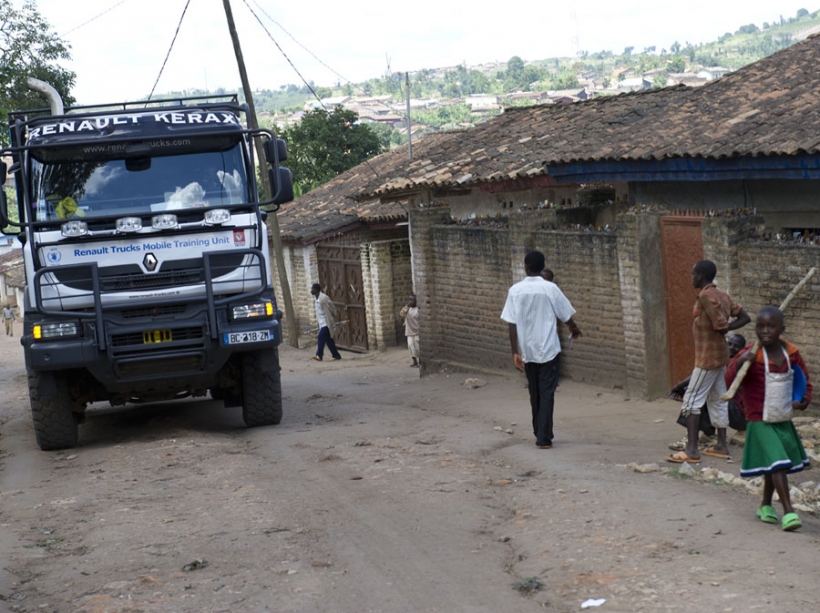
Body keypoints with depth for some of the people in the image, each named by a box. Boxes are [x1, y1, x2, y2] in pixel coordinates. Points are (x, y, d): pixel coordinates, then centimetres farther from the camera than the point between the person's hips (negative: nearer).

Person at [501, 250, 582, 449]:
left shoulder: (515, 290, -5)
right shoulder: (550, 289, -8)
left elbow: (512, 324, -8)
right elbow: (566, 316, 3)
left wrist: (515, 352, -3)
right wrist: (574, 330, 24)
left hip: (527, 351, 2)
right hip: (548, 350, -2)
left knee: (534, 393, 17)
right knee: (546, 393, 0)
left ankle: (539, 433, 26)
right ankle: (544, 438, -6)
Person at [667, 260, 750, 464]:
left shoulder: (706, 296, -19)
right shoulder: (721, 295, 9)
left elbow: (720, 326, -24)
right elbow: (744, 317, 8)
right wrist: (726, 327, 2)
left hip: (707, 357, -10)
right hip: (720, 355, 10)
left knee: (691, 400, -7)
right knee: (717, 399, 15)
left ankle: (691, 450, -11)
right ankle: (721, 445, 20)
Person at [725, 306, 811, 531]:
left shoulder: (792, 354, 0)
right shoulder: (751, 355, -13)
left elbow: (804, 381, 11)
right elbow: (730, 381, -19)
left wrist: (804, 399, -8)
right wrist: (738, 363, -37)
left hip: (784, 421, 6)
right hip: (760, 422, -6)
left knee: (775, 466, 18)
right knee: (777, 464, -17)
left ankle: (766, 505, 38)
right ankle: (788, 511, -17)